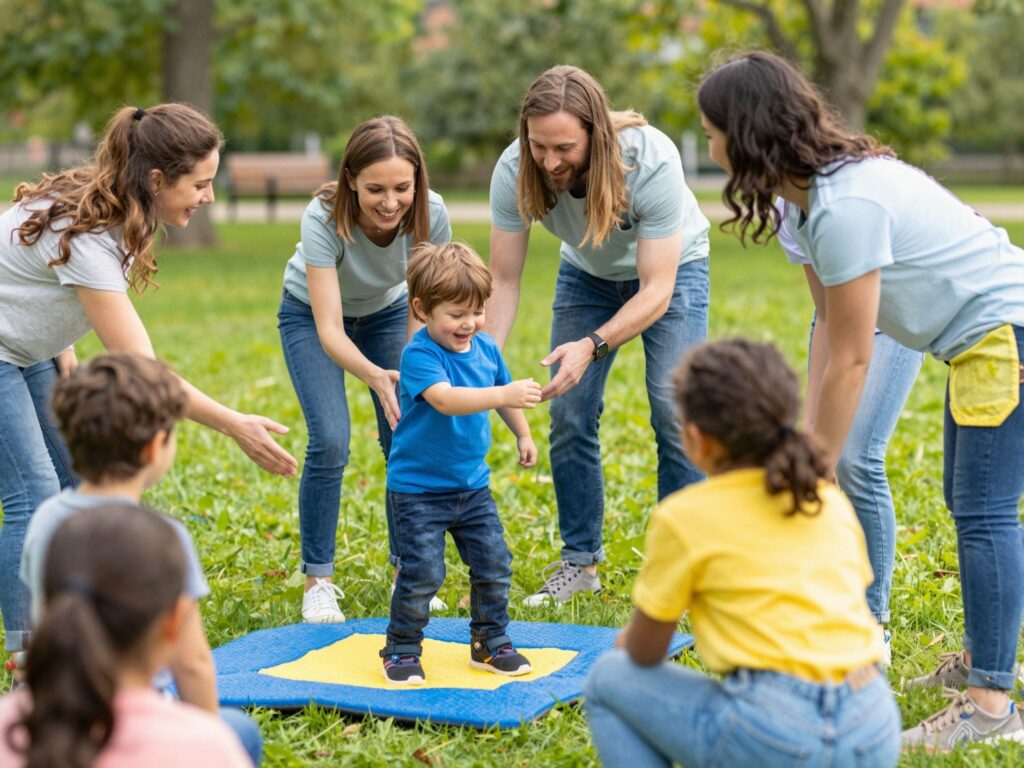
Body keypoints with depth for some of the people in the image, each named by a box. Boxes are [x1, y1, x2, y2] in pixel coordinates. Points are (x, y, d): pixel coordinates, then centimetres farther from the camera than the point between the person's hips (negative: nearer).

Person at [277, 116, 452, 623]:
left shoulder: (431, 215, -30)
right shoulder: (324, 218, -38)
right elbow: (328, 329, -41)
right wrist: (375, 376, -58)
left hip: (385, 313, 3)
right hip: (311, 315, -3)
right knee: (330, 443, -17)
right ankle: (318, 582, -2)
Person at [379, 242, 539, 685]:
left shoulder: (485, 348, 3)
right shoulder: (419, 355, -20)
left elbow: (502, 395, 22)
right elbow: (445, 399, -38)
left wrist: (523, 435, 24)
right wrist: (503, 394, -46)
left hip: (472, 485, 6)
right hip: (418, 488, -6)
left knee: (494, 565, 6)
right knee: (422, 574, -8)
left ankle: (490, 643, 23)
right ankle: (402, 651, 11)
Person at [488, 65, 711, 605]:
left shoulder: (651, 161, -39)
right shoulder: (514, 172, -29)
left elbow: (657, 291, -36)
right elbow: (503, 282, -22)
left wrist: (592, 346, -51)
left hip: (671, 268, -3)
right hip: (587, 273, 3)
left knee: (674, 411, -15)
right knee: (569, 413, -6)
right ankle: (580, 562, 8)